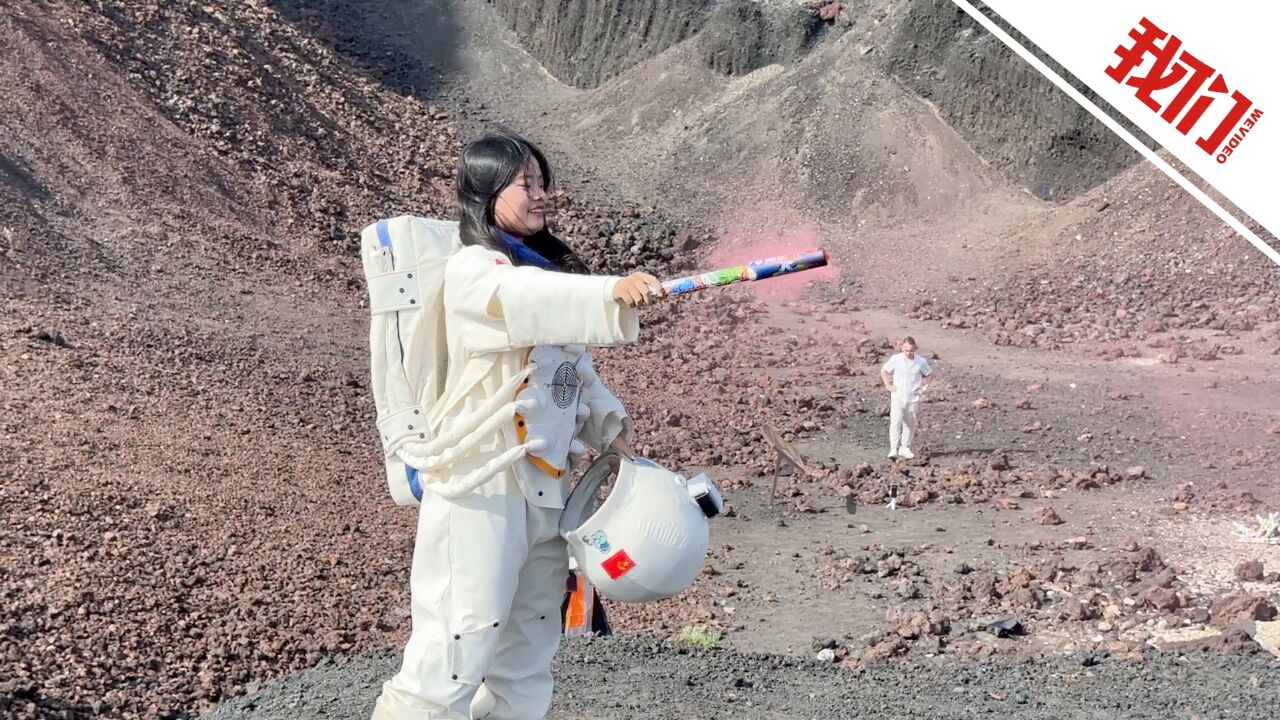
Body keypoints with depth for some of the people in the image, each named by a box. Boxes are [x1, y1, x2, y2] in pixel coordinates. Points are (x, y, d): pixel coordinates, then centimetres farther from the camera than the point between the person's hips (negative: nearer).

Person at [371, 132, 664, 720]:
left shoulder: (543, 269, 16)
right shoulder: (471, 270, -10)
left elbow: (572, 363, 20)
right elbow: (528, 299, -32)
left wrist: (608, 423, 5)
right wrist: (614, 291, -46)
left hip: (545, 481, 8)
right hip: (482, 483, -8)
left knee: (530, 647, 14)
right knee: (456, 649, -9)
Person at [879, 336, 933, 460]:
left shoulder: (921, 361, -5)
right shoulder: (895, 359, -7)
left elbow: (930, 374, 13)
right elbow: (884, 371, 9)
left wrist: (924, 387, 3)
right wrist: (888, 385, 2)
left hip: (913, 398, 2)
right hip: (897, 397, -2)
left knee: (910, 424, 10)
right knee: (896, 422, -15)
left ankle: (905, 448, 24)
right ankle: (893, 449, -15)